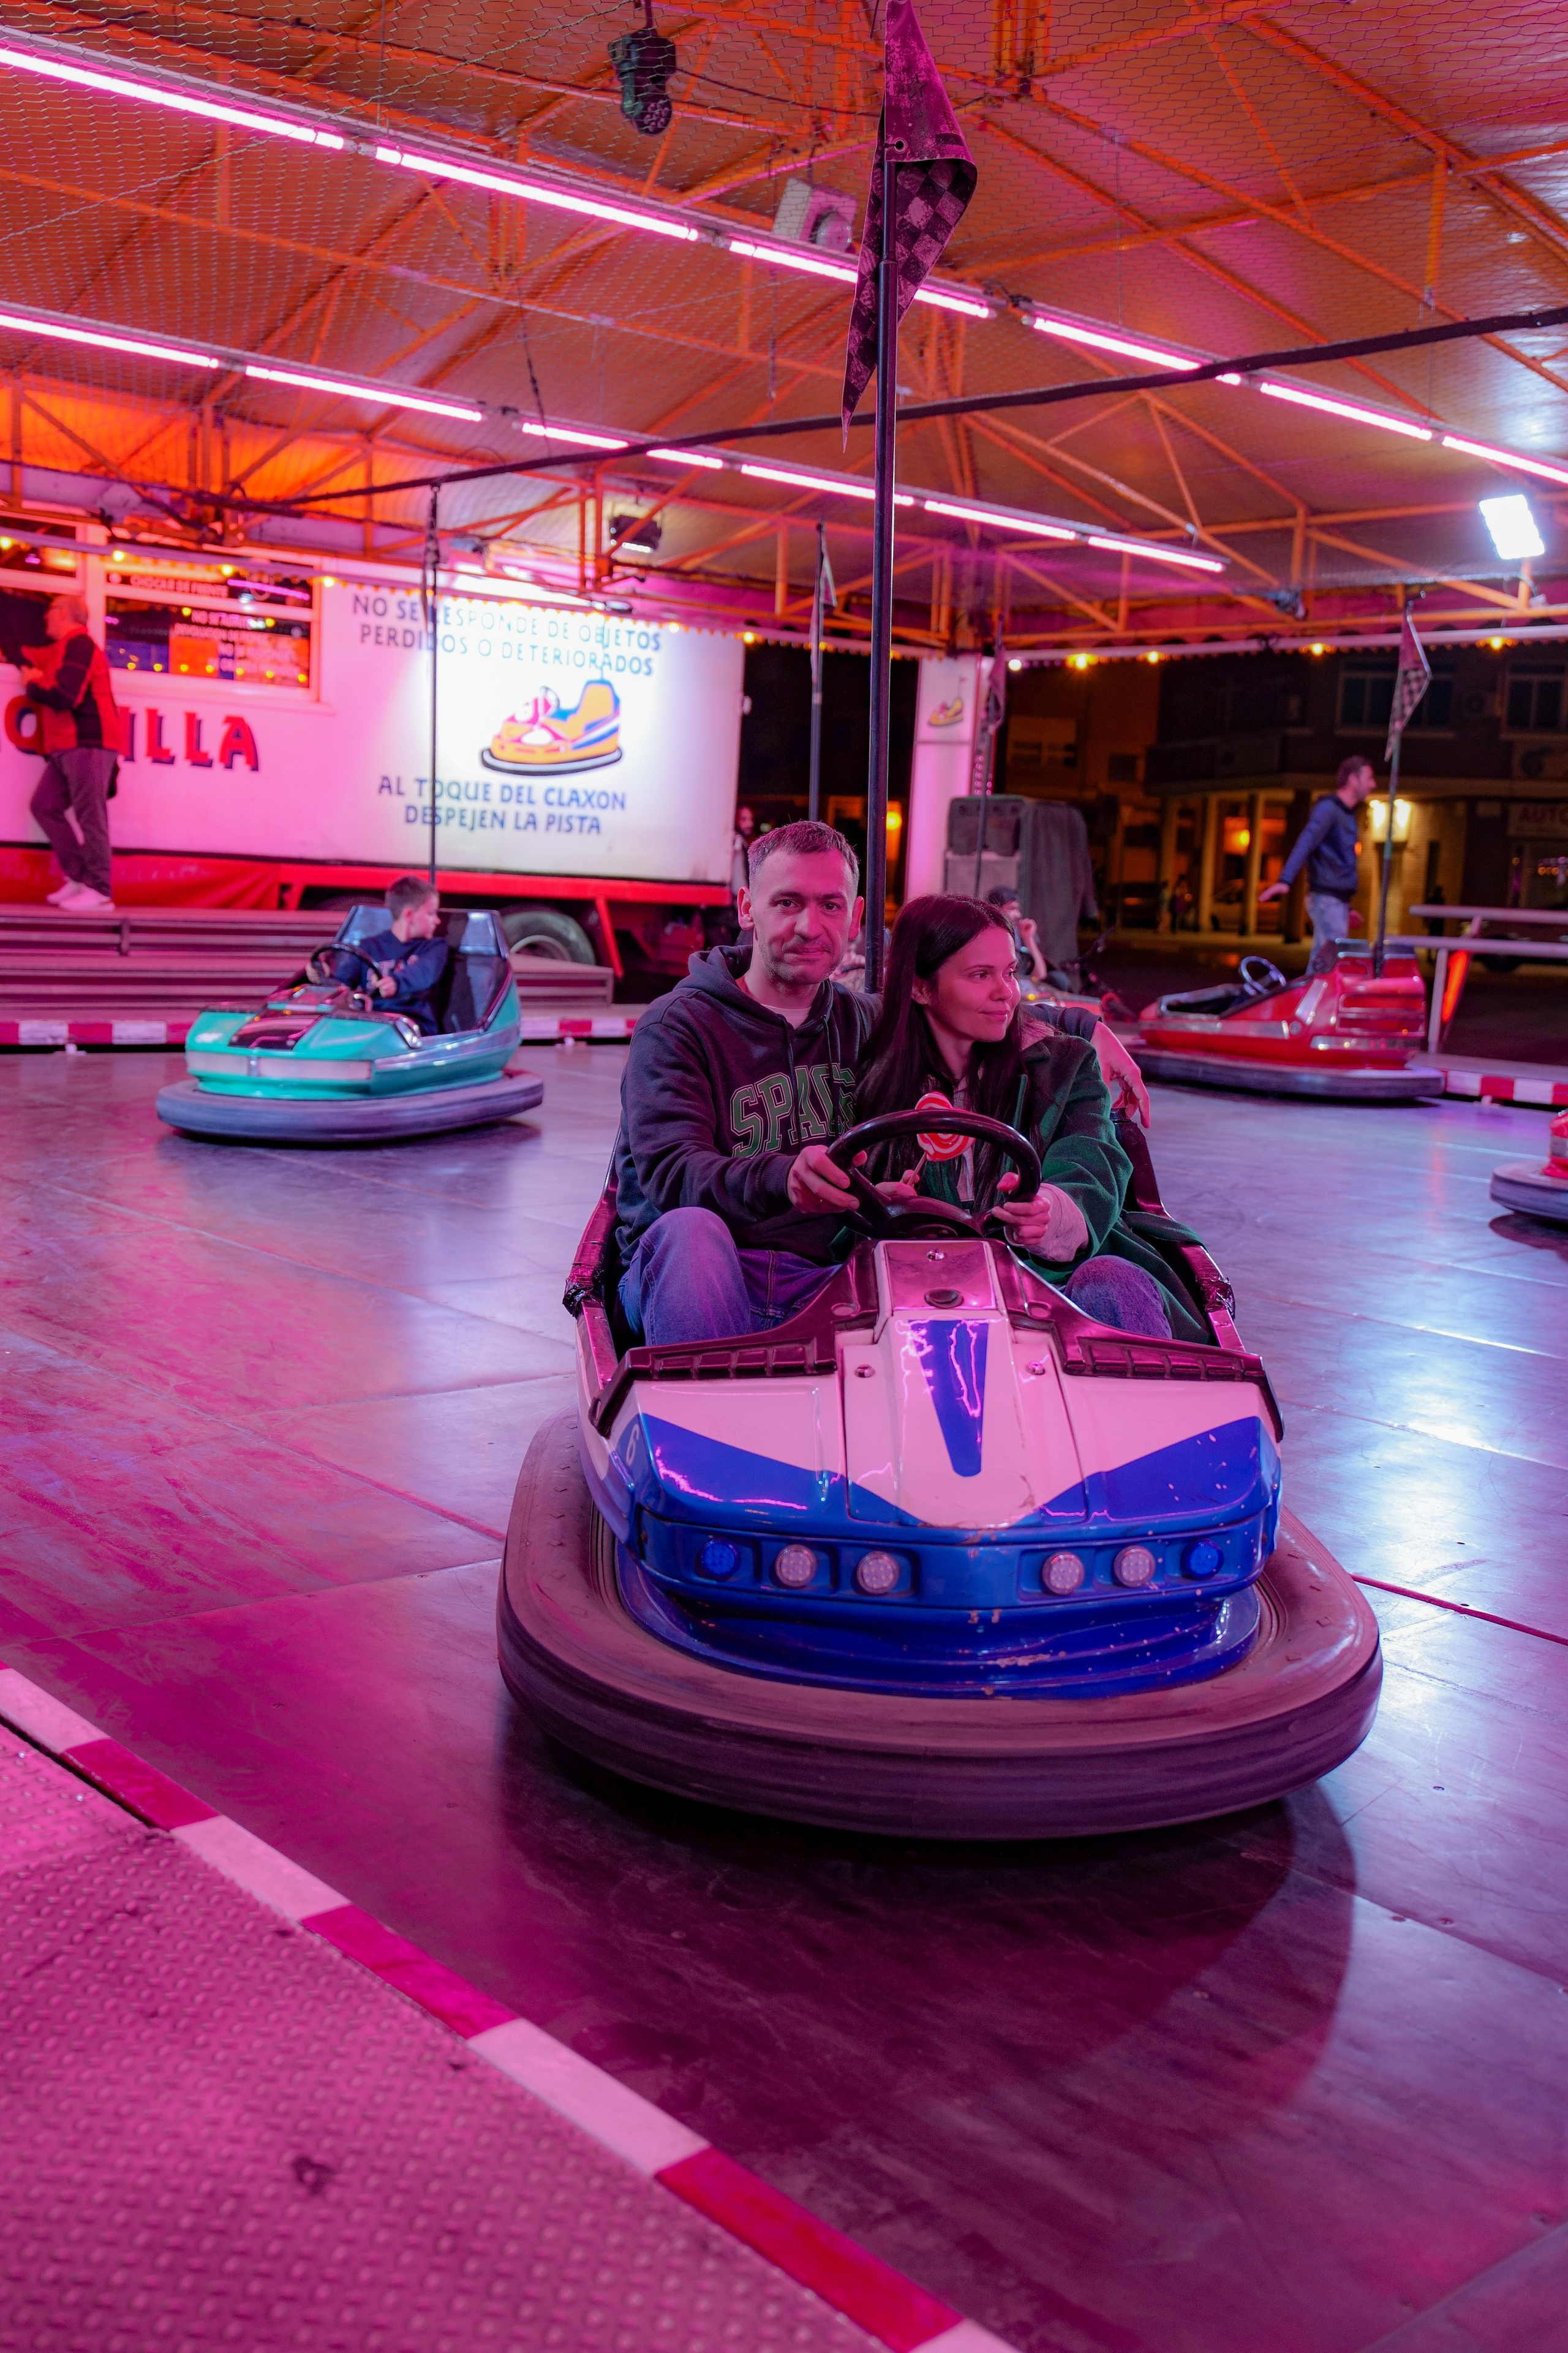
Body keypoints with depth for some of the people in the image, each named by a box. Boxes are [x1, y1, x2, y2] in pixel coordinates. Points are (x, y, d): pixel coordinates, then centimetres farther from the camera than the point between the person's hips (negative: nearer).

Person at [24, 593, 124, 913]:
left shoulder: (79, 644, -9)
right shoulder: (60, 649, 22)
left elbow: (64, 696, -19)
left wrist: (31, 685, -4)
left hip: (87, 744, -10)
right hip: (67, 747, 10)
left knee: (89, 815, -12)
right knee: (45, 806, 9)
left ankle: (99, 891, -14)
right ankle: (78, 877, 9)